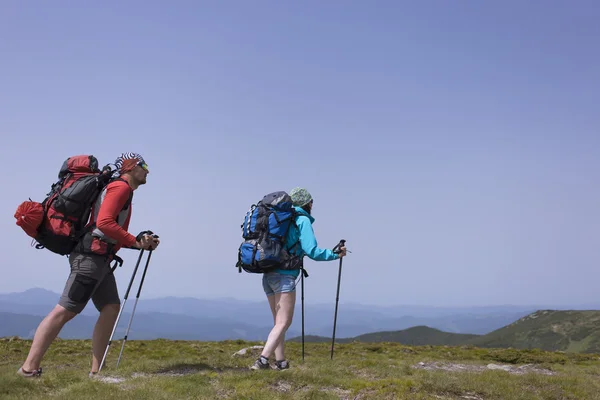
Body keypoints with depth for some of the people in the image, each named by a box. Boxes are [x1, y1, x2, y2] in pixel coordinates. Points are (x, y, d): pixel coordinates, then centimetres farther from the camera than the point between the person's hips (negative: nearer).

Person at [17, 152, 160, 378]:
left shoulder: (122, 191, 23)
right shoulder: (120, 187, -8)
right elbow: (104, 223, -22)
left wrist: (141, 242, 13)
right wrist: (135, 242, -17)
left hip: (99, 259, 10)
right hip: (90, 257, -10)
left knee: (111, 308, 5)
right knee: (65, 311, -10)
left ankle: (96, 371, 5)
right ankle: (29, 368, -7)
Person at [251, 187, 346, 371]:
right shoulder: (302, 220, -4)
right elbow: (311, 251, -12)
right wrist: (335, 254, 1)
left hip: (268, 275, 8)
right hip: (284, 276, -8)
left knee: (278, 321, 14)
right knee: (283, 322, -9)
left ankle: (280, 361, 15)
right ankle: (262, 360, -20)